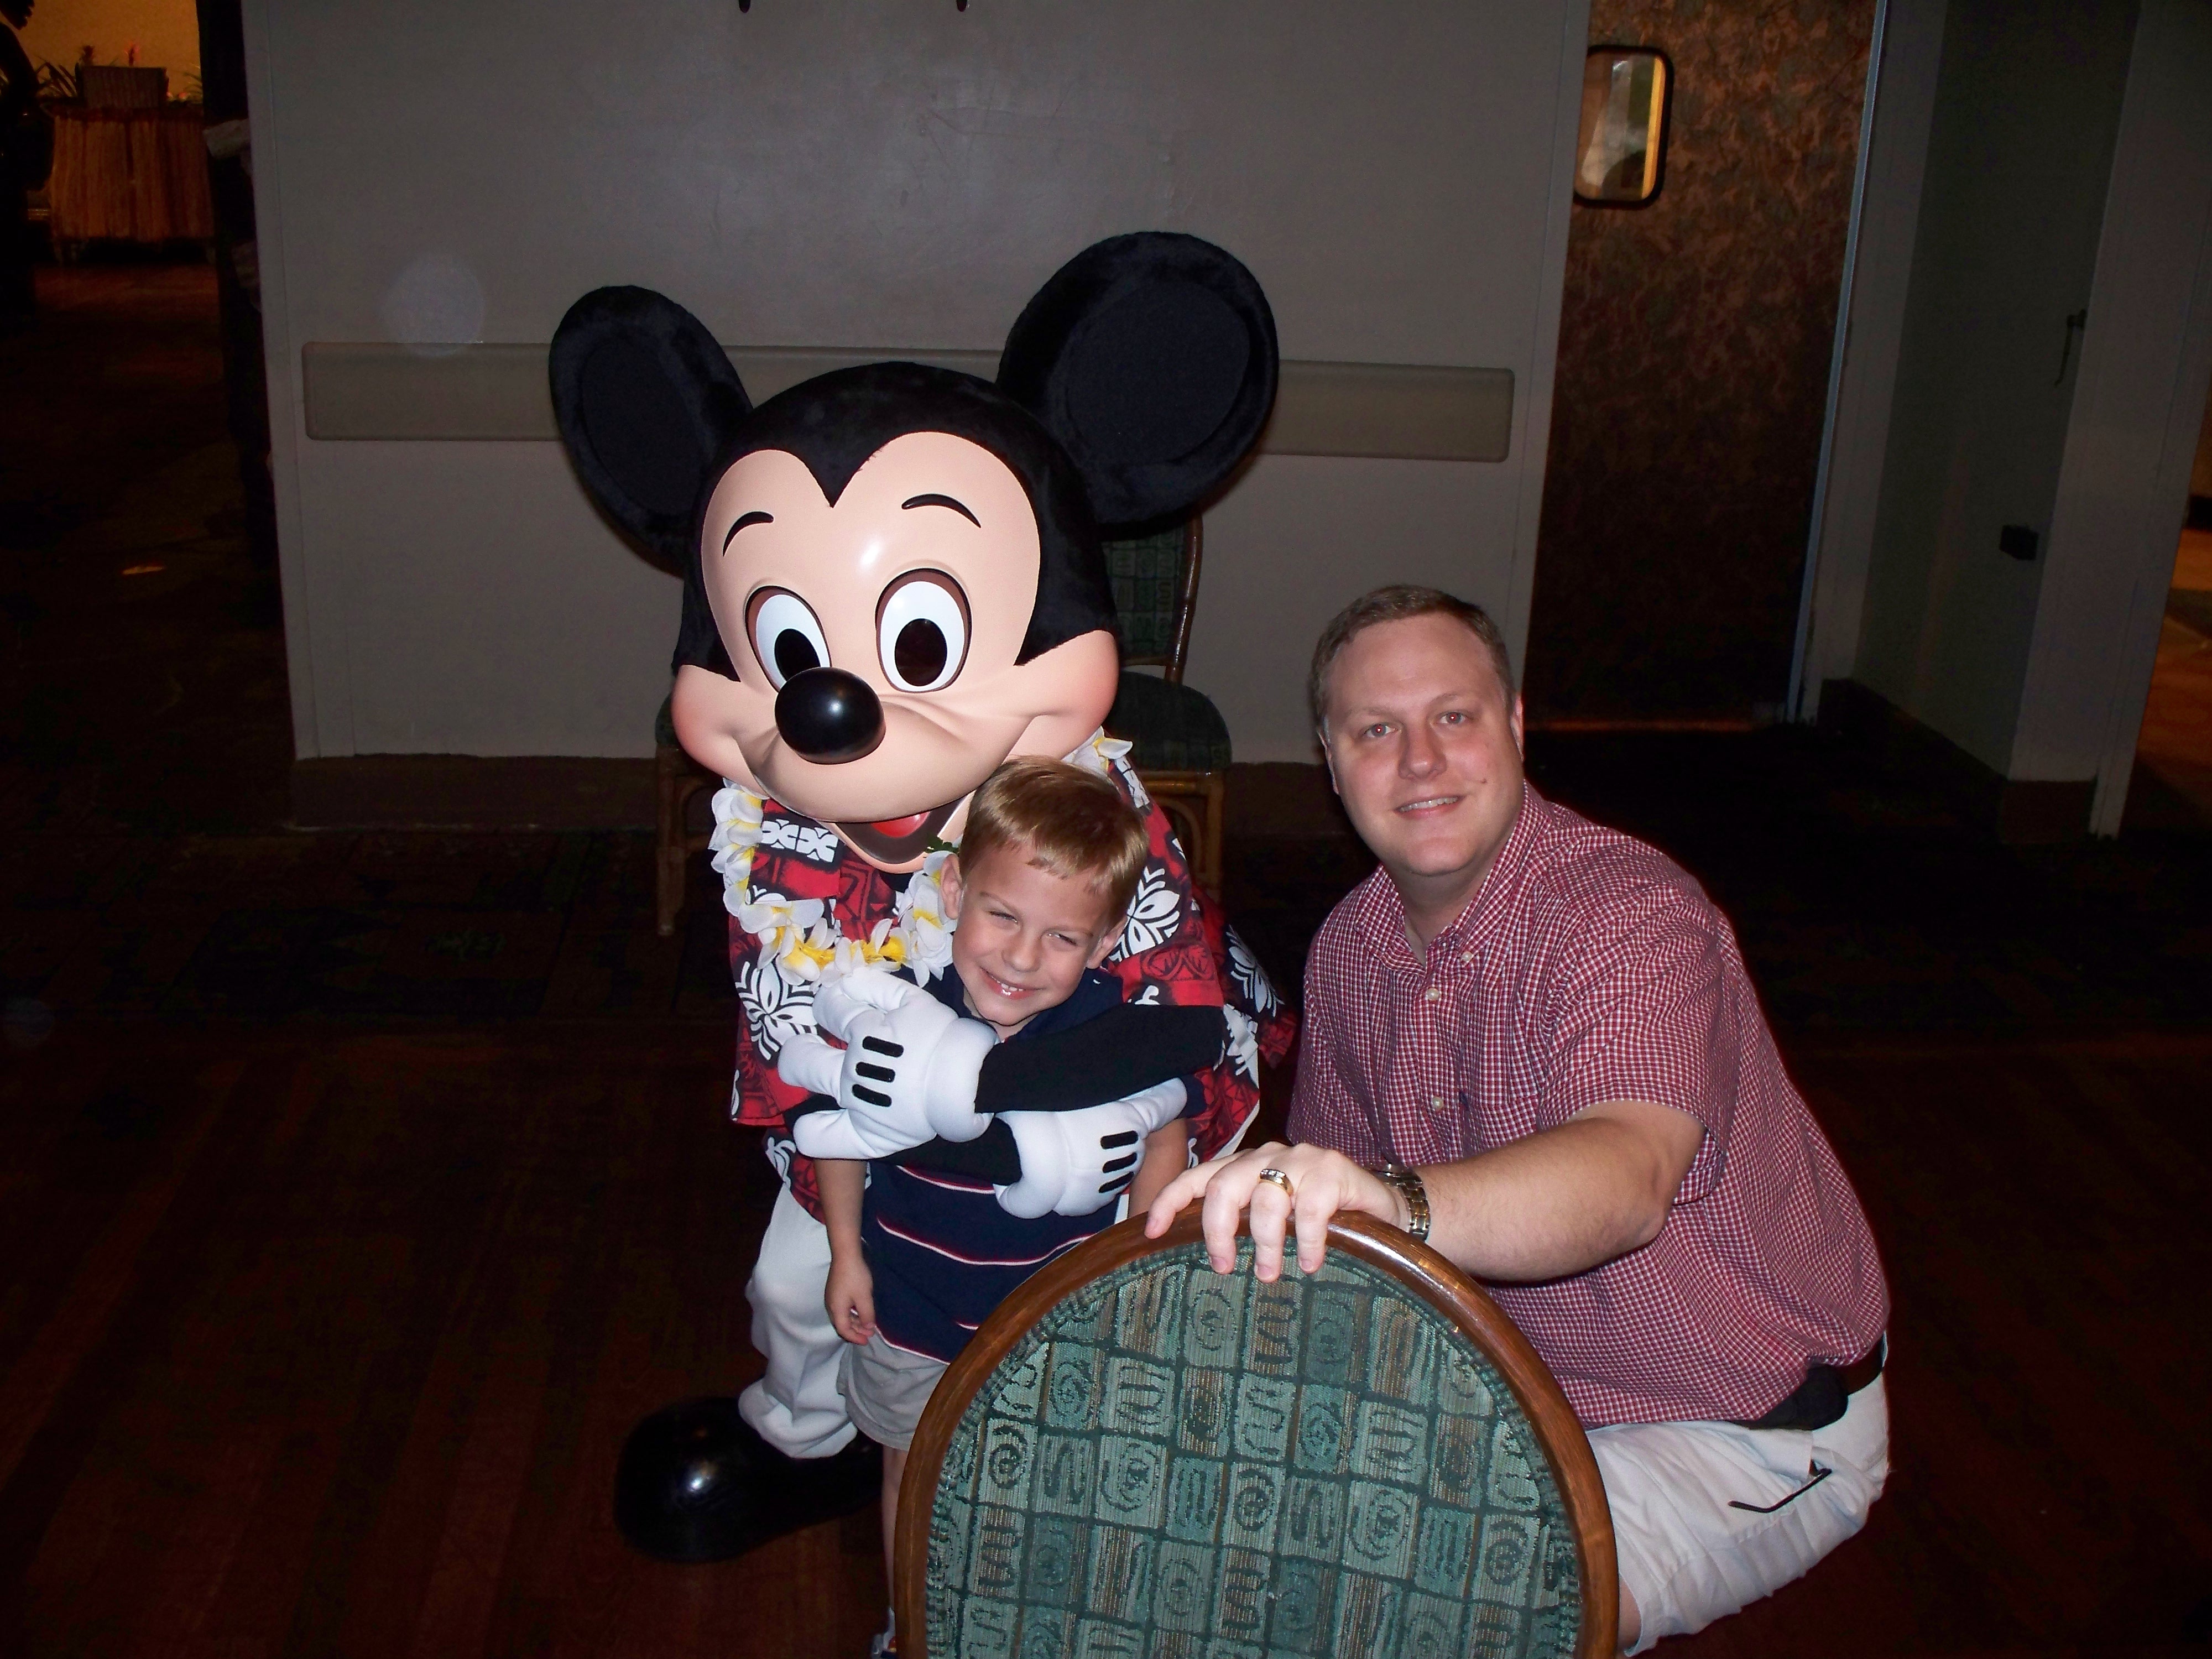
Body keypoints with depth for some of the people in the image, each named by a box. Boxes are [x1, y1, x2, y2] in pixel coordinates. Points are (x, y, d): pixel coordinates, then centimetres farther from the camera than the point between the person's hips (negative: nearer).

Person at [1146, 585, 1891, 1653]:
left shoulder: (1630, 912, -27)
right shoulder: (1351, 945, -2)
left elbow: (1628, 1175, -46)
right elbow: (1333, 1179, 8)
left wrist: (1396, 1202, -63)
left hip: (1744, 1434, -6)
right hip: (1516, 1385, 7)